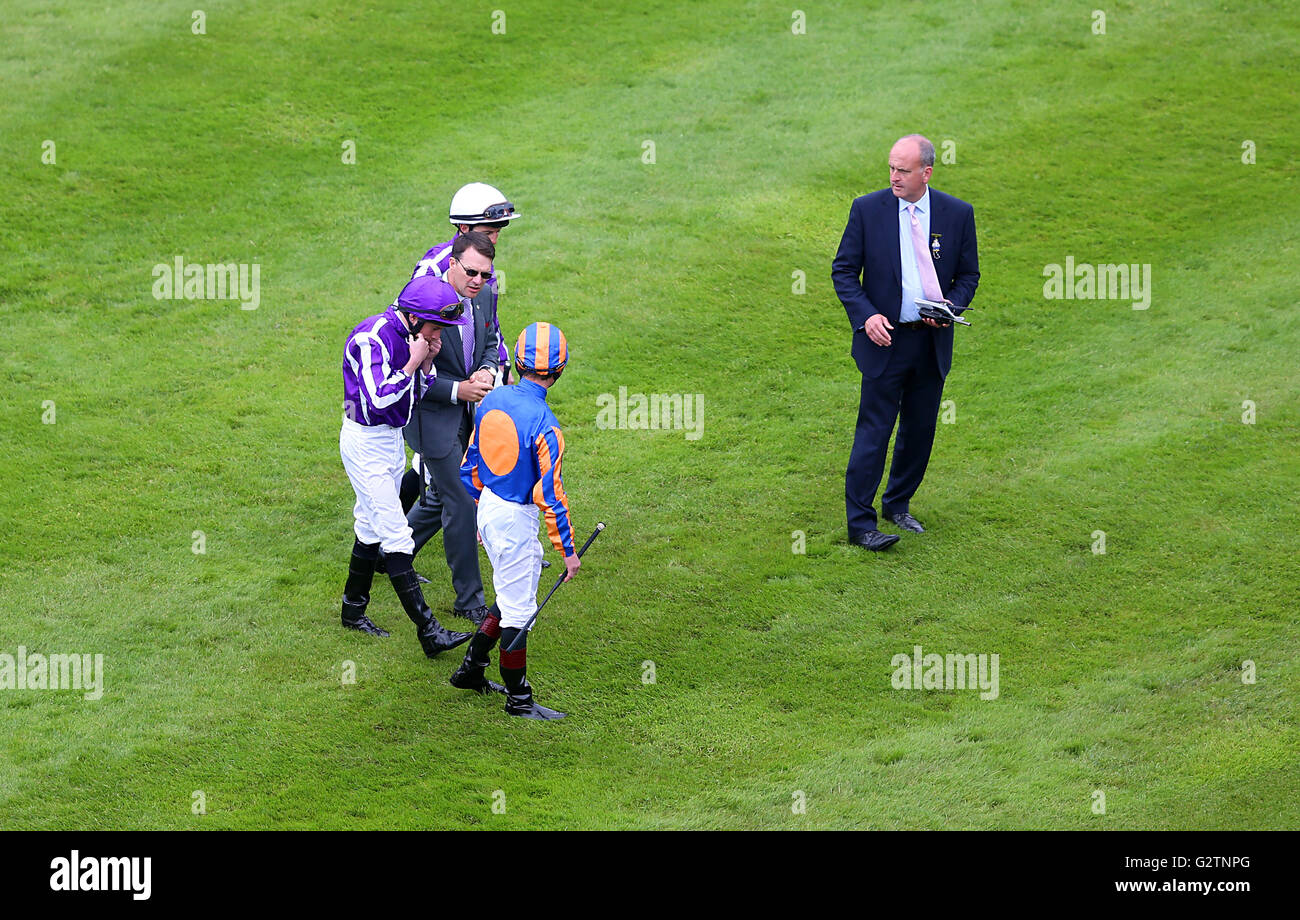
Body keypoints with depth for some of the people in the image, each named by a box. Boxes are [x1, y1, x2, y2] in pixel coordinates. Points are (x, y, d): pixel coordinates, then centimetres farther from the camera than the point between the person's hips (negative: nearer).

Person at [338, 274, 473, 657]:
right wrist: (412, 363, -26)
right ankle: (427, 630, -14)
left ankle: (353, 611, 31)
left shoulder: (409, 335, 3)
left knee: (371, 527, 18)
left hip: (392, 438, 9)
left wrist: (427, 363, -5)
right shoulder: (373, 338, -25)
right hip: (365, 442, -9)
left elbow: (416, 392, 12)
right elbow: (379, 400, -30)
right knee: (396, 536, -11)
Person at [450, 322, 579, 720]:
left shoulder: (493, 400, -2)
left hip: (487, 507, 8)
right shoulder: (543, 424, -23)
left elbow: (471, 465, 9)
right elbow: (549, 494, -21)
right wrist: (567, 549, -13)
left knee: (513, 595, 24)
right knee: (518, 610, 5)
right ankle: (518, 699, 16)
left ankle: (472, 670, 31)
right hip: (516, 520, -8)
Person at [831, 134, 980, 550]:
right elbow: (843, 270, -1)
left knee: (920, 430, 12)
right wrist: (866, 316, -16)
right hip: (885, 339, -3)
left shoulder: (958, 214, 0)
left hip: (933, 341, 3)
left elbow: (968, 274, 8)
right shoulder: (867, 209, -5)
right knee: (874, 430, -6)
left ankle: (898, 504, 30)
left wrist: (951, 306, -12)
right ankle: (860, 522, -4)